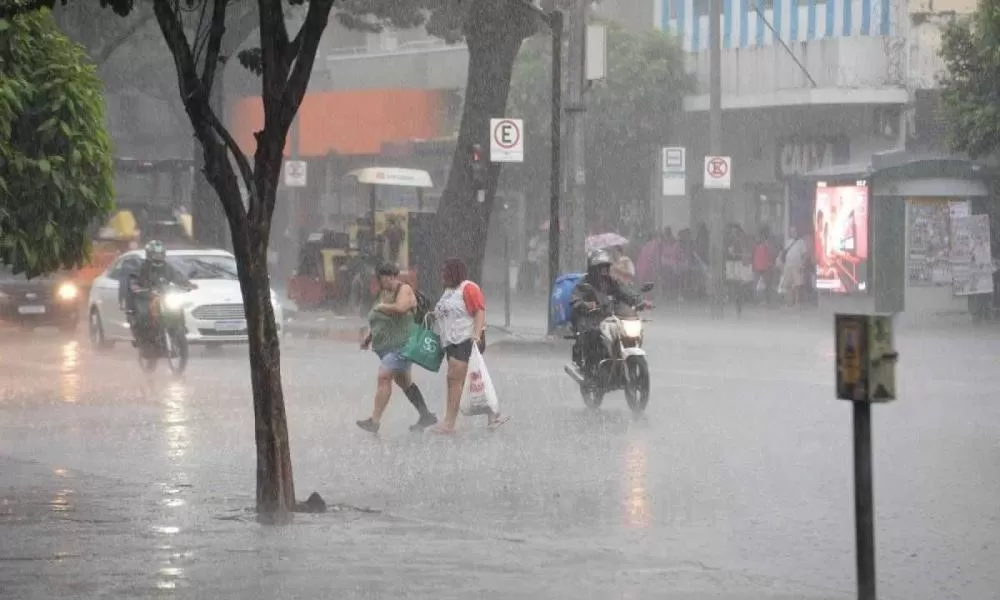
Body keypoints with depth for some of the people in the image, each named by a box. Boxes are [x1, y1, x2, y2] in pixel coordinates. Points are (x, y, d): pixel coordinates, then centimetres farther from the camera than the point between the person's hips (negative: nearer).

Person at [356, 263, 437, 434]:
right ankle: (426, 416, 23)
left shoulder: (404, 290, -9)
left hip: (401, 344, -10)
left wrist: (381, 307, -13)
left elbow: (400, 308, -29)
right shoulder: (384, 293, 17)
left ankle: (375, 420, -22)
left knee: (384, 377, -19)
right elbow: (377, 320, 24)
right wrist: (368, 337, 11)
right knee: (403, 380, 14)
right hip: (386, 347, 10)